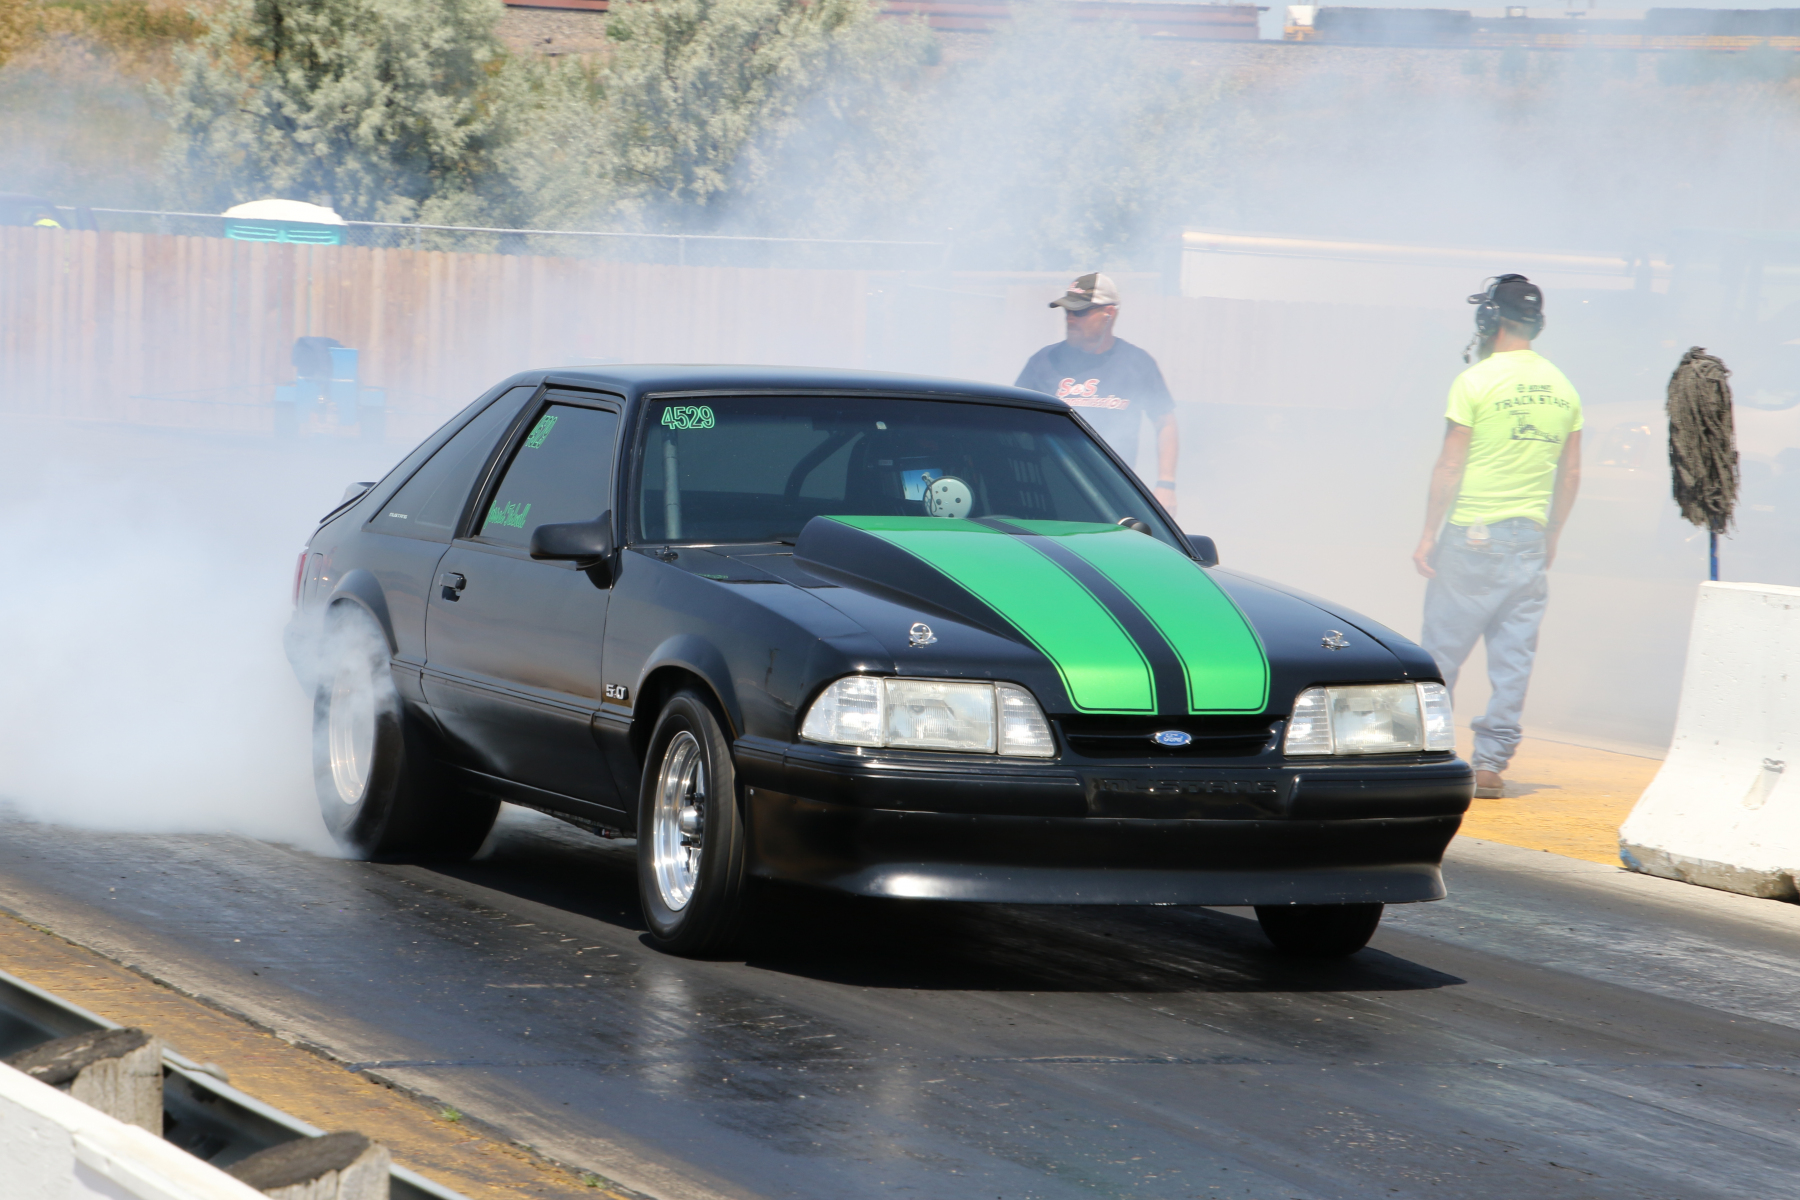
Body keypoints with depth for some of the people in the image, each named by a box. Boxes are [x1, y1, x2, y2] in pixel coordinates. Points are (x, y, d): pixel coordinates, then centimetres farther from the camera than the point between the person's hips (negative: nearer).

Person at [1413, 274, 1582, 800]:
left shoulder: (1476, 382, -9)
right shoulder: (1561, 387, 8)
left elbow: (1449, 466, -9)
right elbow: (1570, 473, 11)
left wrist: (1429, 534, -3)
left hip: (1473, 535, -5)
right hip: (1530, 537, 5)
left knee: (1444, 648, 3)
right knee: (1514, 655, 5)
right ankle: (1491, 761, 4)